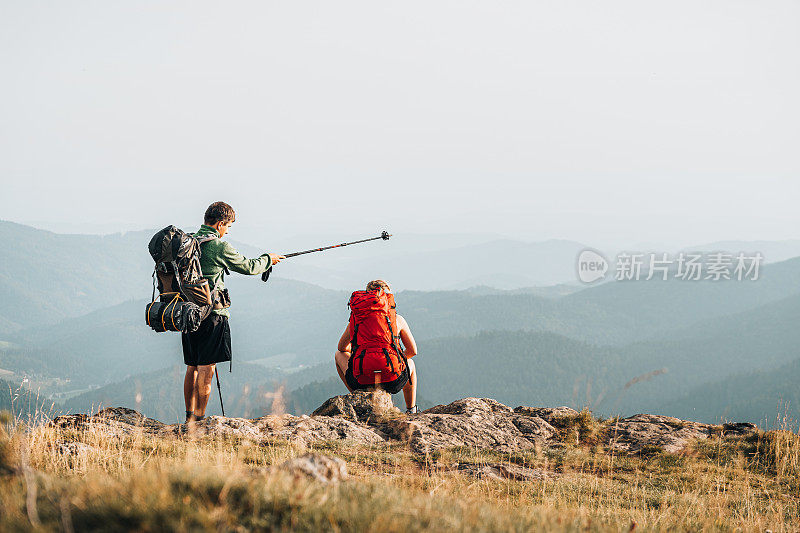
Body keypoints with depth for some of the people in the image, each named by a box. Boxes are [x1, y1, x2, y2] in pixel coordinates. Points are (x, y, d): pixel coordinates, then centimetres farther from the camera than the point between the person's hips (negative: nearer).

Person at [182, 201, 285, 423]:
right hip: (211, 313, -7)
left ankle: (189, 416, 18)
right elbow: (248, 267, -1)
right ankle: (200, 418, -5)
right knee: (206, 369, -4)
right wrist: (268, 259, 18)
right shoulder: (220, 247, -12)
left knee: (192, 367, 14)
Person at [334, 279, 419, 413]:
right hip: (393, 382, 0)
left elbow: (342, 347, 31)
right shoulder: (397, 319, 10)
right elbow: (413, 351, 19)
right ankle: (411, 410, 45)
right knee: (410, 363, 37)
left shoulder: (355, 319, 15)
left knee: (339, 355, 33)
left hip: (360, 382, 0)